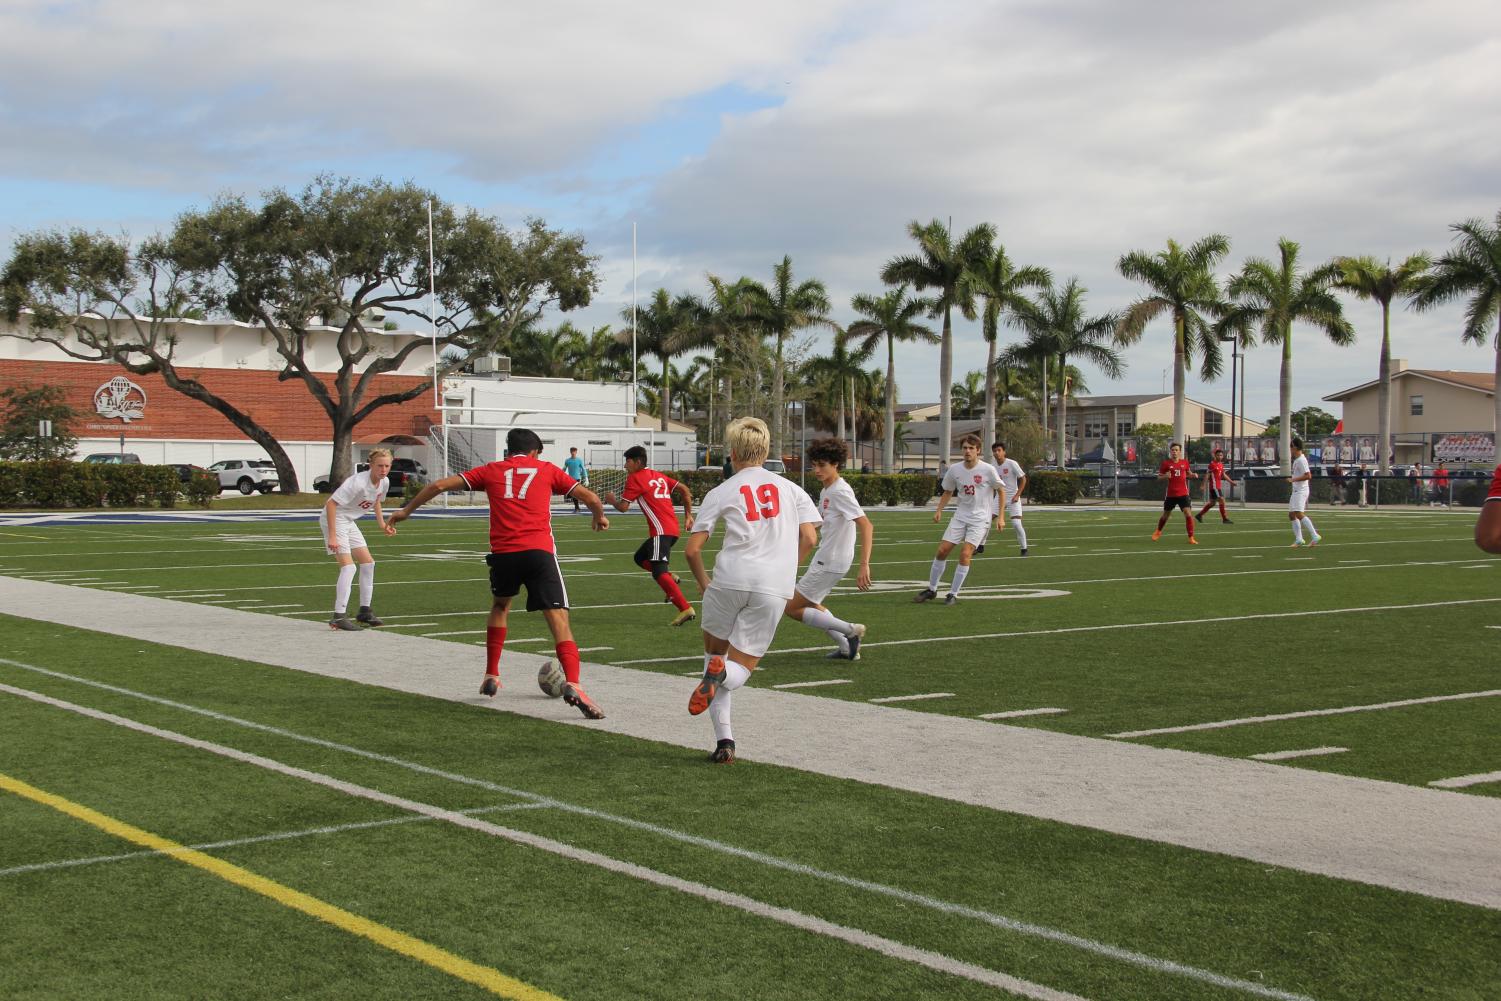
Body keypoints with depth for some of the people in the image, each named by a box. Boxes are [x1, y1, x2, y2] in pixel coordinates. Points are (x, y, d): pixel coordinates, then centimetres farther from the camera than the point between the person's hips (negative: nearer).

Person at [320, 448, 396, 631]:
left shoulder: (384, 482, -5)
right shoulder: (358, 482, -30)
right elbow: (331, 504, -30)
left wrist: (383, 524, 6)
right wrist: (332, 536, -33)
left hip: (349, 522, 9)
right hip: (332, 519, -9)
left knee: (368, 563, 9)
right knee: (348, 566, -18)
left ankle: (364, 612, 19)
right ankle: (338, 617, -17)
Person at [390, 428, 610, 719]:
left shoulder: (491, 470, 19)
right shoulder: (546, 469, 17)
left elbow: (439, 485, 16)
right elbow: (590, 497, 16)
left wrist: (406, 511, 27)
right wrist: (600, 517, 38)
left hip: (502, 553, 2)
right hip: (539, 551, -2)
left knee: (500, 606, 31)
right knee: (558, 619, -6)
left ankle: (491, 676, 32)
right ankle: (573, 685, -26)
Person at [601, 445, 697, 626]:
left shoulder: (635, 478, -3)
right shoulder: (659, 476, 20)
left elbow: (623, 506, -5)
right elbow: (685, 490, 17)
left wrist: (611, 500, 16)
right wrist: (688, 515, 19)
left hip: (661, 530, -9)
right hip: (673, 528, 9)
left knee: (658, 572, -15)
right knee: (640, 558, 23)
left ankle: (686, 609, -26)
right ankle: (670, 578, 7)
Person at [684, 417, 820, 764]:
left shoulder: (721, 492, 8)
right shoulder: (790, 488, 14)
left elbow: (692, 550, 5)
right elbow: (809, 539, 3)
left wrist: (703, 583, 22)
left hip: (730, 579, -1)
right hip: (774, 591, 1)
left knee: (714, 651, 23)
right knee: (740, 668, 11)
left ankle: (724, 739, 3)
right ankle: (721, 675, -28)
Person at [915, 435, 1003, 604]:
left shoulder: (988, 470, -12)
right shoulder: (954, 469, -1)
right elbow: (948, 492, 14)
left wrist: (1000, 517, -6)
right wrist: (939, 510, -1)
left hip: (980, 519, -4)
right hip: (960, 516, 4)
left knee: (965, 553, -17)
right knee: (942, 550, 0)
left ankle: (953, 594, -7)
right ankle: (931, 589, 16)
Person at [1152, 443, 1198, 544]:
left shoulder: (1185, 462, 3)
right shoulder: (1166, 463, -4)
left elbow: (1188, 474, 20)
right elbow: (1159, 476, 2)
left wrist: (1193, 475, -2)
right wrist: (1165, 476, -19)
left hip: (1183, 494, 0)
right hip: (1170, 494, 0)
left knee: (1188, 514, -15)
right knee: (1165, 515, 15)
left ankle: (1191, 538, -7)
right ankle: (1158, 532, 43)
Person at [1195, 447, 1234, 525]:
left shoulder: (1221, 464, 13)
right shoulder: (1212, 464, -11)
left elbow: (1223, 475, 22)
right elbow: (1207, 475, -13)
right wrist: (1204, 485, -18)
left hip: (1219, 486, 9)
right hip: (1214, 486, -9)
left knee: (1212, 503, 14)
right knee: (1222, 500, -12)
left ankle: (1199, 515, 24)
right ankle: (1225, 518, -7)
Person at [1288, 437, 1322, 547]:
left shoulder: (1301, 460, -16)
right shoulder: (1296, 460, 15)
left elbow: (1308, 476, -23)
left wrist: (1294, 479, -21)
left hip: (1301, 491, -11)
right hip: (1296, 491, 11)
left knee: (1299, 514, -21)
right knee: (1291, 514, 12)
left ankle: (1315, 536, -23)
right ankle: (1298, 539, 15)